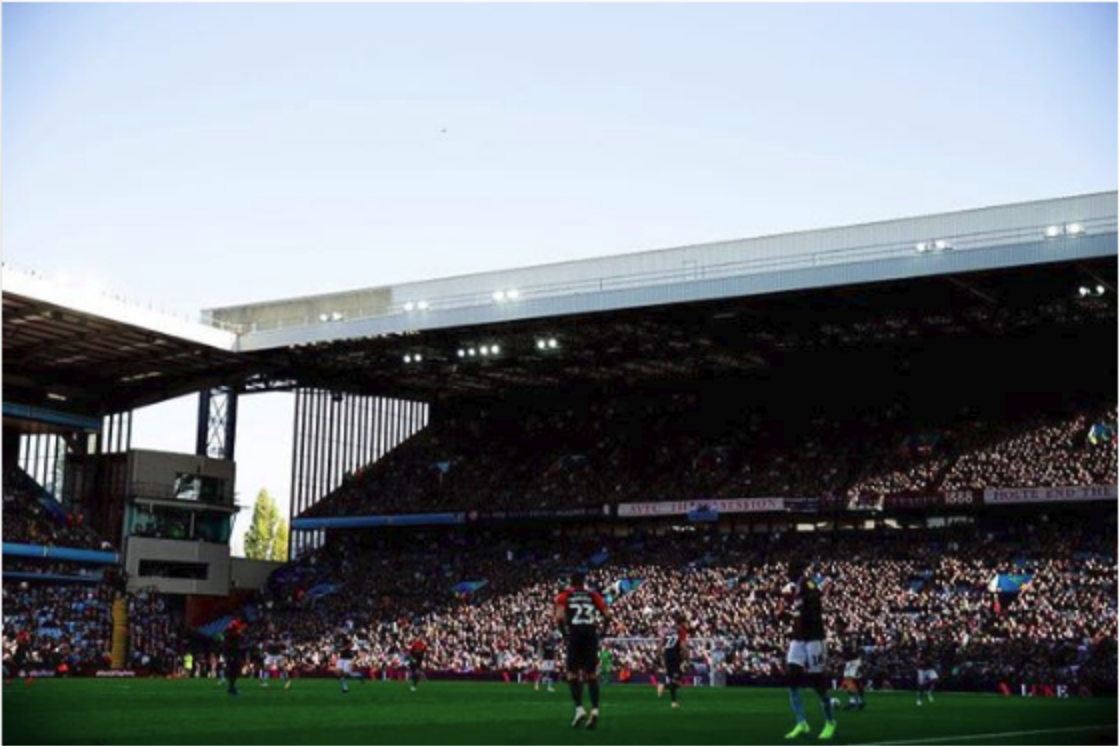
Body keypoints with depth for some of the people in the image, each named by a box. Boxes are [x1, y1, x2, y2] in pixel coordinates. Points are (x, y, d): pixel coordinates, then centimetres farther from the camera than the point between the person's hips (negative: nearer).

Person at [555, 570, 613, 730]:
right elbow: (607, 615, 5)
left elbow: (560, 617, -7)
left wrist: (564, 633, 6)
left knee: (573, 674, 9)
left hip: (575, 635, -2)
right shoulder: (593, 596, 13)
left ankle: (579, 708, -7)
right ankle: (595, 709, -1)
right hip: (592, 634, 2)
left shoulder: (564, 597, 7)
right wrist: (602, 631, 17)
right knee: (591, 674, 11)